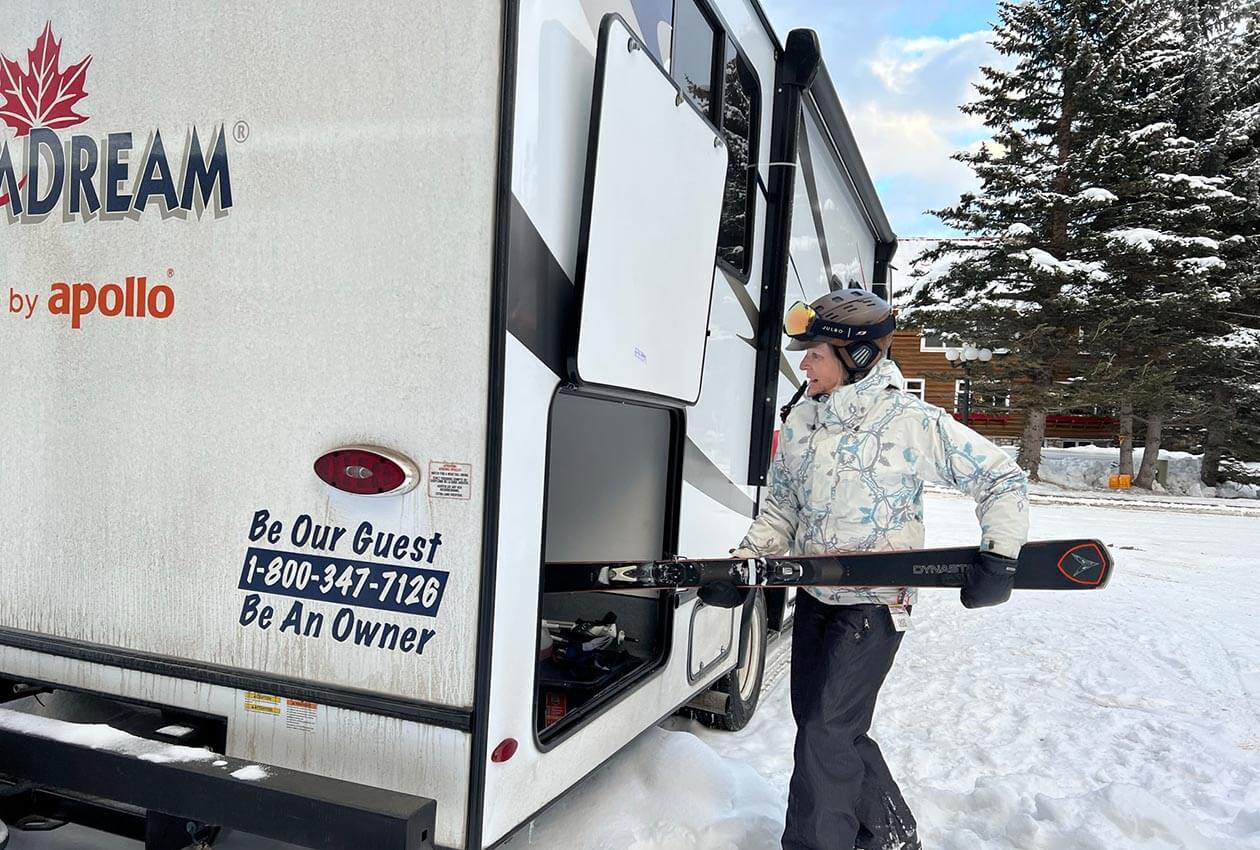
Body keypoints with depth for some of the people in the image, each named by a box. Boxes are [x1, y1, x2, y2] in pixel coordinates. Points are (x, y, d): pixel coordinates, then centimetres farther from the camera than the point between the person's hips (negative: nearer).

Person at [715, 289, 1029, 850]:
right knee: (829, 726, 15)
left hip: (874, 605, -7)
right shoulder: (802, 420, 3)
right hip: (814, 597, 7)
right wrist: (747, 561, -2)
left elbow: (1002, 480, -9)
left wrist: (999, 555, -19)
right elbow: (781, 507, 11)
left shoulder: (913, 422, -16)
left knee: (825, 735, -7)